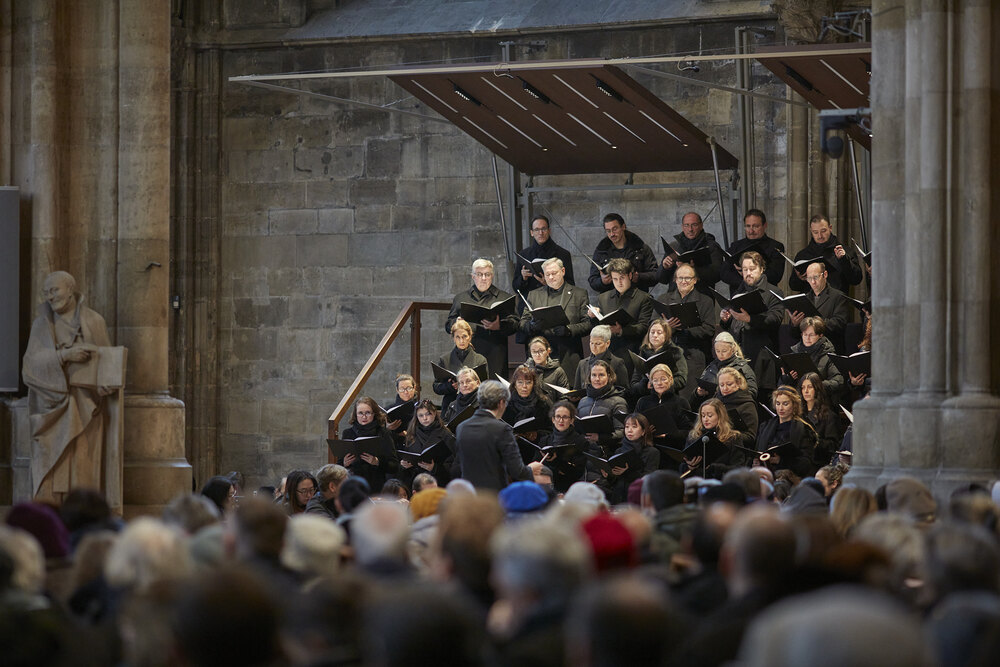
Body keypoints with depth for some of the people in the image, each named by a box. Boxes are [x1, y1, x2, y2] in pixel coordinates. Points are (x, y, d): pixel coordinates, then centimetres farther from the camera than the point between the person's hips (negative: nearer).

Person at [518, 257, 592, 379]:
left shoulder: (579, 294, 10)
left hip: (568, 355, -2)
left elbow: (588, 324, 3)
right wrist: (532, 326, -9)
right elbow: (523, 323, 14)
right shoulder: (534, 295, 18)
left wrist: (568, 330, -15)